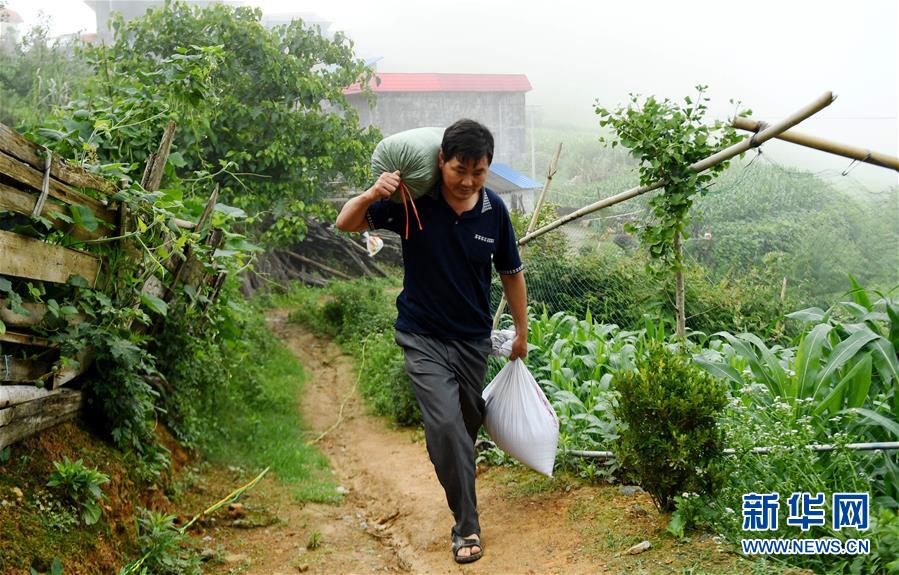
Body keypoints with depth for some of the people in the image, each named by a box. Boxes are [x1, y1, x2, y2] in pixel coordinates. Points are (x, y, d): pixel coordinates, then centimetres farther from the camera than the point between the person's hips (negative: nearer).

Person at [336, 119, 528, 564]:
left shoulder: (494, 211, -8)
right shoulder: (414, 201, -14)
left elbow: (511, 273, 5)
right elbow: (346, 224, -10)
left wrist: (522, 331, 12)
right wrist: (371, 195, -31)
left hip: (473, 338, 3)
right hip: (424, 336, -3)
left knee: (468, 425, 17)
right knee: (445, 426, -16)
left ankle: (459, 483, 46)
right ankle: (467, 525, -2)